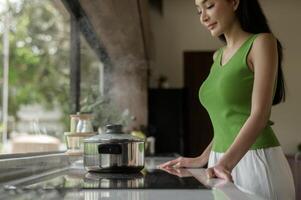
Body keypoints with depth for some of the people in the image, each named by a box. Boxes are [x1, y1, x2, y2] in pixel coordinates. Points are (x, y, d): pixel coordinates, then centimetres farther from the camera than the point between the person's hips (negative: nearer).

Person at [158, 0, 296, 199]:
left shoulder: (262, 42, -8)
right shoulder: (219, 56, 14)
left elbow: (259, 114, -17)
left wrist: (226, 163, -27)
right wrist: (203, 159, 9)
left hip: (256, 162, -6)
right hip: (223, 162, 7)